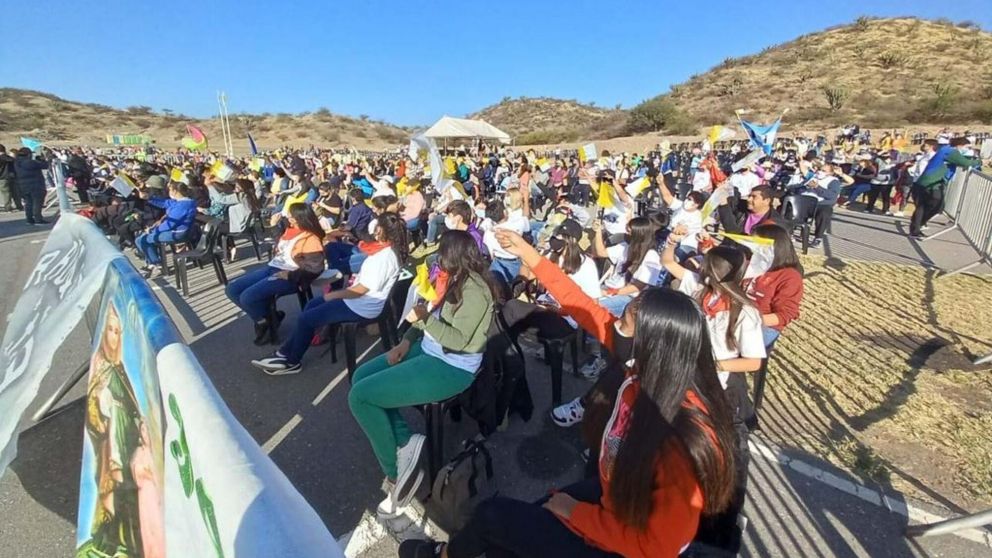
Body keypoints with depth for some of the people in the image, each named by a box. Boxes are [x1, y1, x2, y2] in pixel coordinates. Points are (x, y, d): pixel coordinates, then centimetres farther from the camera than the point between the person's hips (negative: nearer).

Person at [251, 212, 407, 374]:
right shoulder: (390, 250, 2)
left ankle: (292, 362, 19)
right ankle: (286, 351, 22)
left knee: (306, 318, -2)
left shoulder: (383, 257, -28)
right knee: (312, 305, 16)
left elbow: (361, 290, -24)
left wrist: (332, 295, -12)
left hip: (361, 307, -10)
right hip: (359, 298, 10)